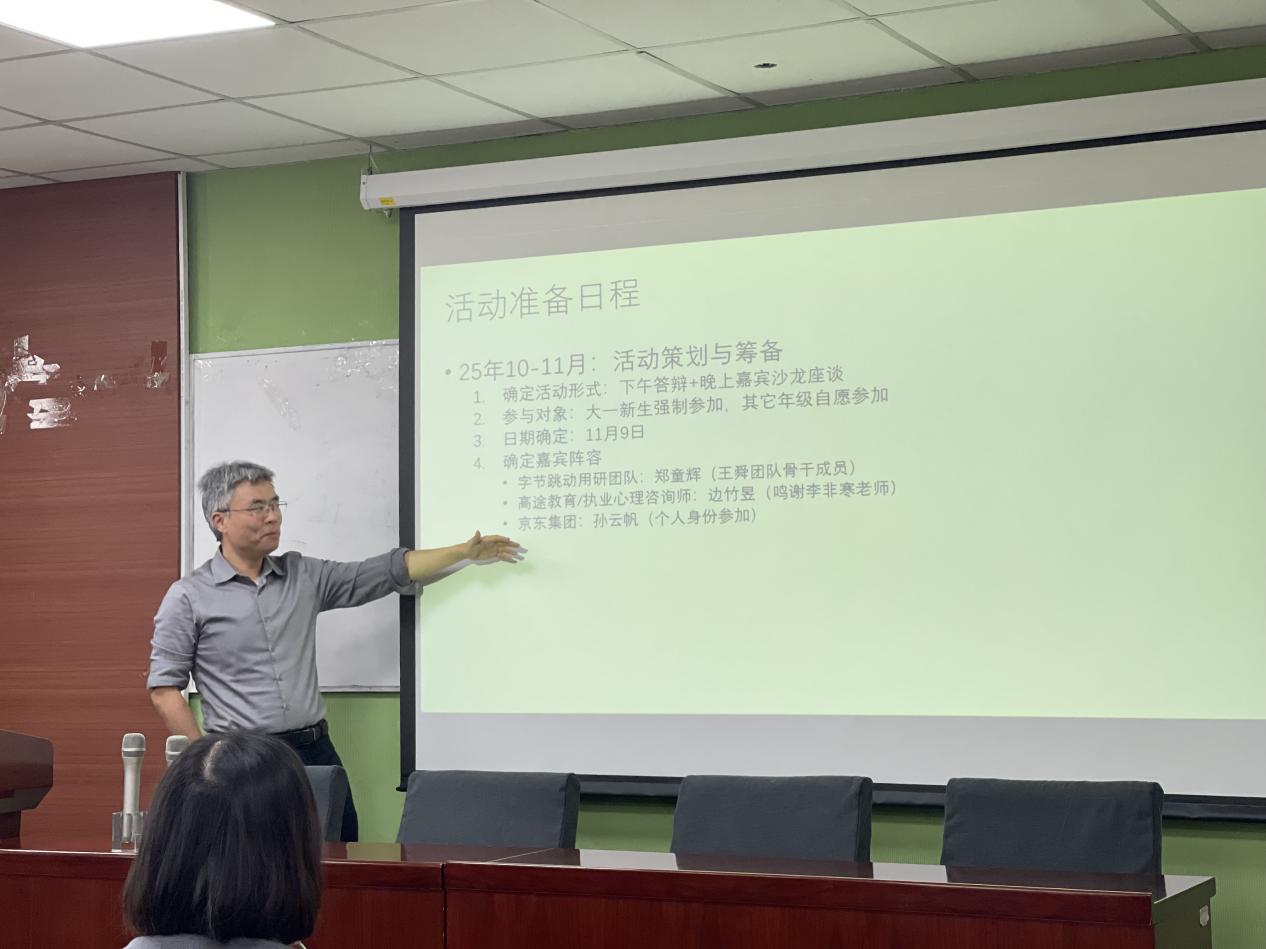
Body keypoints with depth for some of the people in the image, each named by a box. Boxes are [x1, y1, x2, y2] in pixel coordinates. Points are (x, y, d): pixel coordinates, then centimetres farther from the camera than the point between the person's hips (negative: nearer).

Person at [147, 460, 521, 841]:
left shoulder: (304, 575, 11)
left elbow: (390, 570, 10)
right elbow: (164, 689, -2)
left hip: (315, 752, 4)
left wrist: (466, 552, 3)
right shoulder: (188, 597, -1)